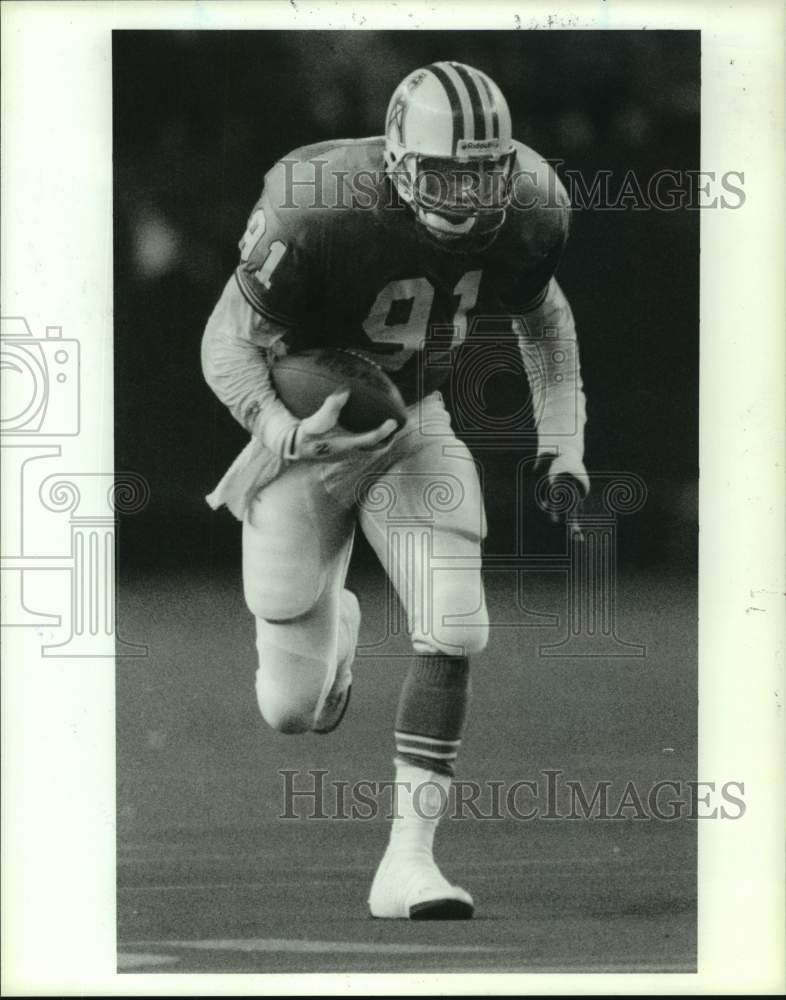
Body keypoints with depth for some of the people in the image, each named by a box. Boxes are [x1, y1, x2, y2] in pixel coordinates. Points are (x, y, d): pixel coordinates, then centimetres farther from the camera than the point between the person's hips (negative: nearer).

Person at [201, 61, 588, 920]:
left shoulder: (528, 212, -16)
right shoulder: (319, 213, -31)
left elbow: (542, 316, 7)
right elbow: (229, 344, -21)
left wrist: (562, 444, 0)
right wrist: (286, 432, -39)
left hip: (414, 426, 3)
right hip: (309, 430, -3)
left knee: (453, 629, -20)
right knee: (295, 711, 3)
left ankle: (407, 859, -10)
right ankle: (331, 621, 41)